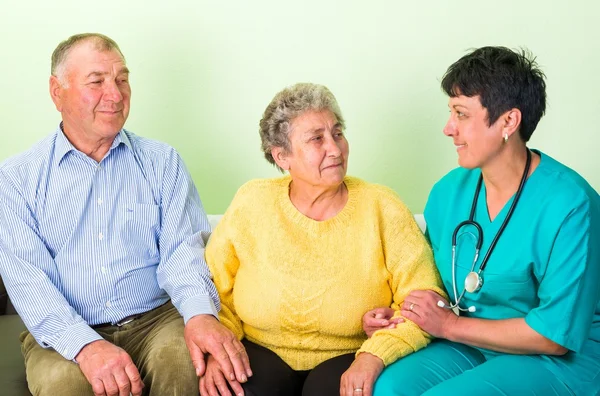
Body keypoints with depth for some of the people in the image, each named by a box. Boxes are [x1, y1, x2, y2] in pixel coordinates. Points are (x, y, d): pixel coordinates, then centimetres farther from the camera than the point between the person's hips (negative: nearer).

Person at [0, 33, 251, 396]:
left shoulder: (162, 161, 7)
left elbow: (183, 246, -2)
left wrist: (201, 313, -24)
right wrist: (86, 346, -25)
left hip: (156, 318, 1)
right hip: (66, 334, -1)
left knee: (189, 361, -30)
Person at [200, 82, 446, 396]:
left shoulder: (381, 208, -8)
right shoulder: (251, 203, -3)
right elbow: (213, 288, 2)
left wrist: (375, 355, -24)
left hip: (346, 358, 0)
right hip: (264, 353, 1)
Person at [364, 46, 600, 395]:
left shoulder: (568, 205, -19)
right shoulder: (449, 191, 1)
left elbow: (556, 334, -18)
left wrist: (450, 325, -14)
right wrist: (396, 315, -6)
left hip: (564, 358, -5)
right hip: (469, 344, 5)